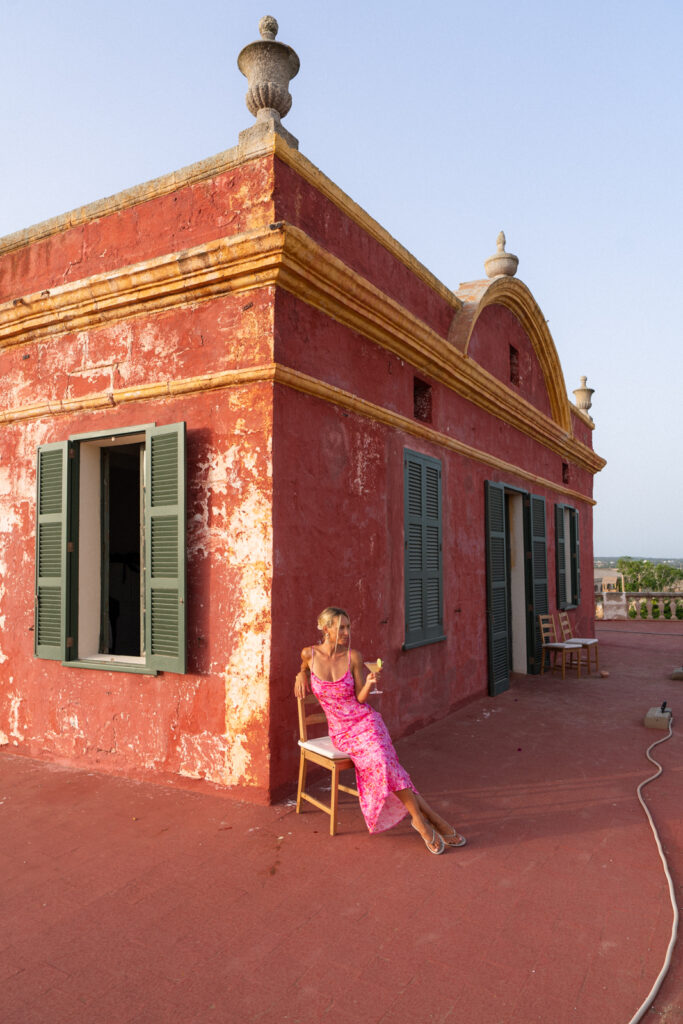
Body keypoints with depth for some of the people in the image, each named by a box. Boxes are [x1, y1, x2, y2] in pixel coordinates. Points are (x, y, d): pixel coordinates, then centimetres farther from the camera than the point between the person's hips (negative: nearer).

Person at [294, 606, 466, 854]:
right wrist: (301, 674, 2)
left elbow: (360, 698, -2)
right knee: (385, 769, -23)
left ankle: (421, 821, -12)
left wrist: (369, 684, -20)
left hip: (365, 722, 0)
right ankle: (435, 821, -12)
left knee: (381, 764, -29)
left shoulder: (354, 657, -4)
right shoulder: (309, 653, -4)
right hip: (340, 732, 0)